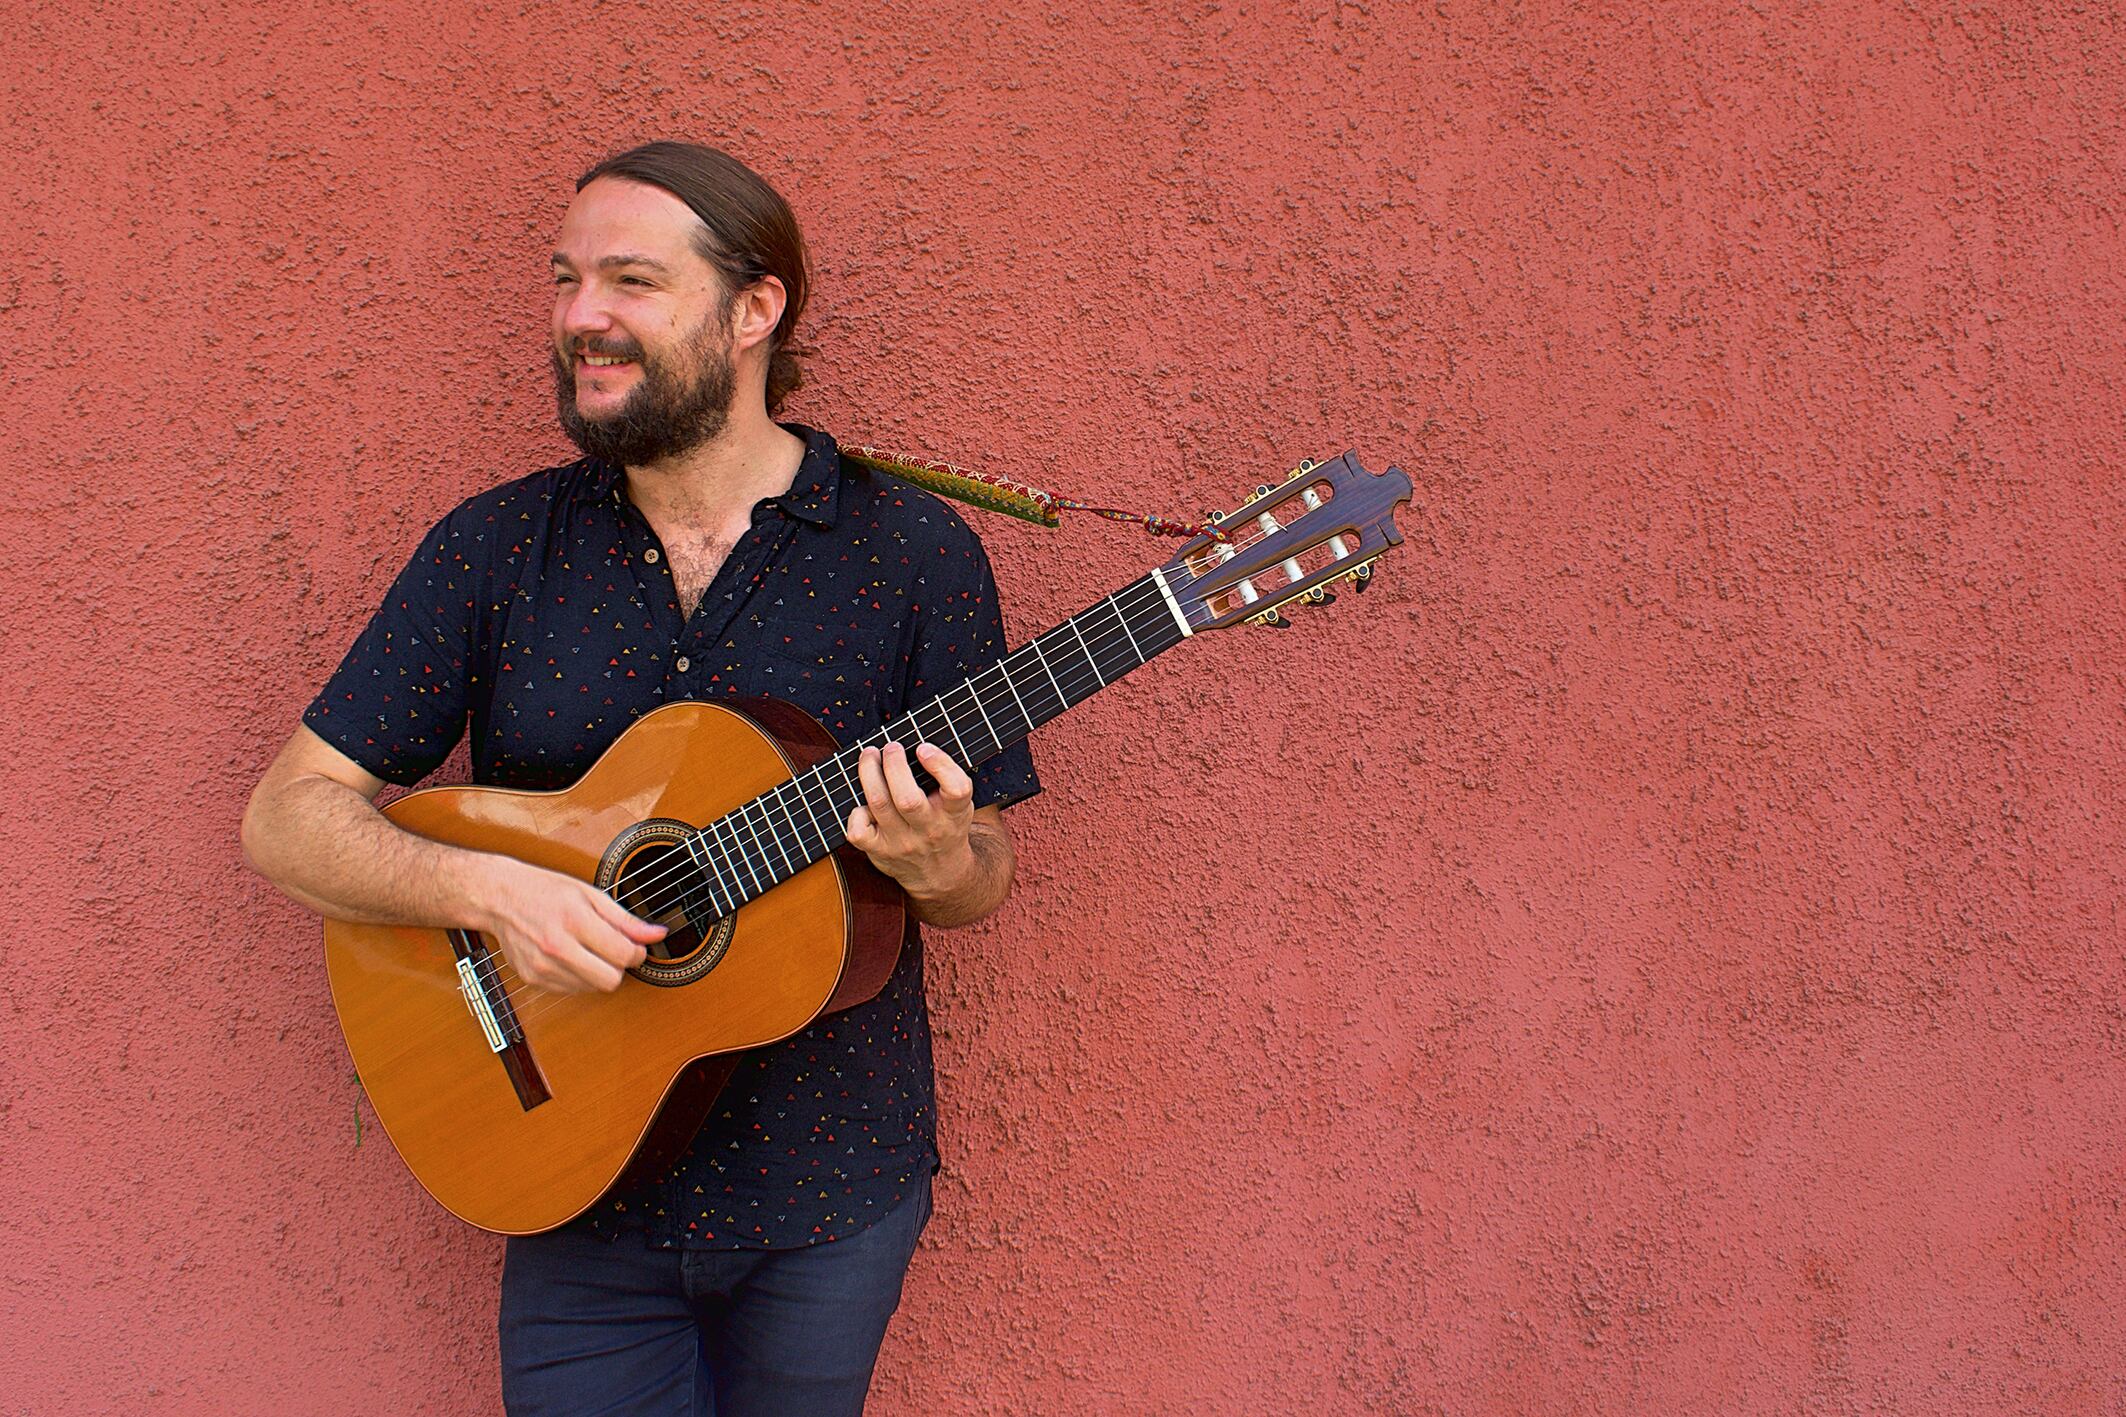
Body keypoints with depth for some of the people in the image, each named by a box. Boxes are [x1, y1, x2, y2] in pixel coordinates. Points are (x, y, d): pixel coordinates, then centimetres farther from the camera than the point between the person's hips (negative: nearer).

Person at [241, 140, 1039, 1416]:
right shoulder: (499, 545, -1)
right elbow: (287, 818, -3)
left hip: (829, 1181, 0)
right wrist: (490, 890, -21)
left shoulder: (911, 551, -5)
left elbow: (986, 878, 0)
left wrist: (935, 863, -24)